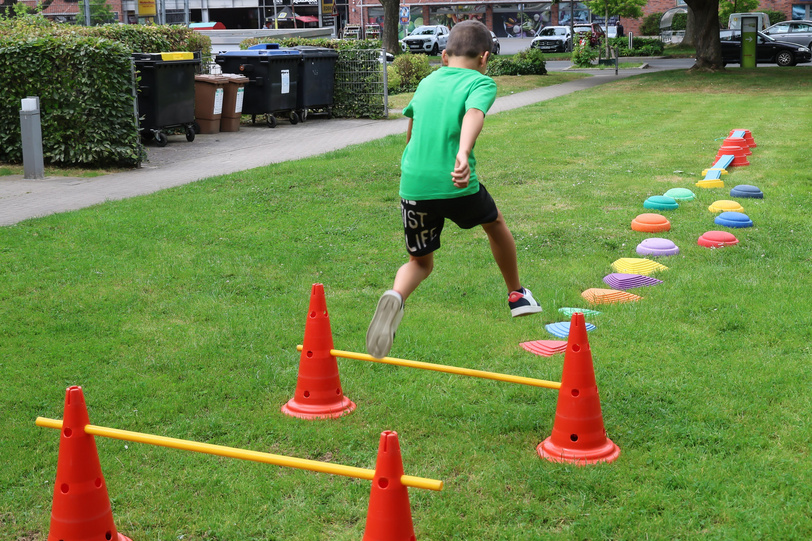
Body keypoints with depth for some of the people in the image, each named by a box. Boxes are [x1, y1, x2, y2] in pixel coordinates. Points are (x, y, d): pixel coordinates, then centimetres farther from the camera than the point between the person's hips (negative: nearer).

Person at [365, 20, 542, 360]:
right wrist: (464, 153, -39)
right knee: (495, 224, 28)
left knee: (420, 262, 17)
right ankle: (517, 295, 43)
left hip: (413, 183, 4)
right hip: (456, 183, -4)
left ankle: (396, 297, -16)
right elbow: (474, 114, -22)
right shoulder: (481, 82, 1)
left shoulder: (427, 81, 17)